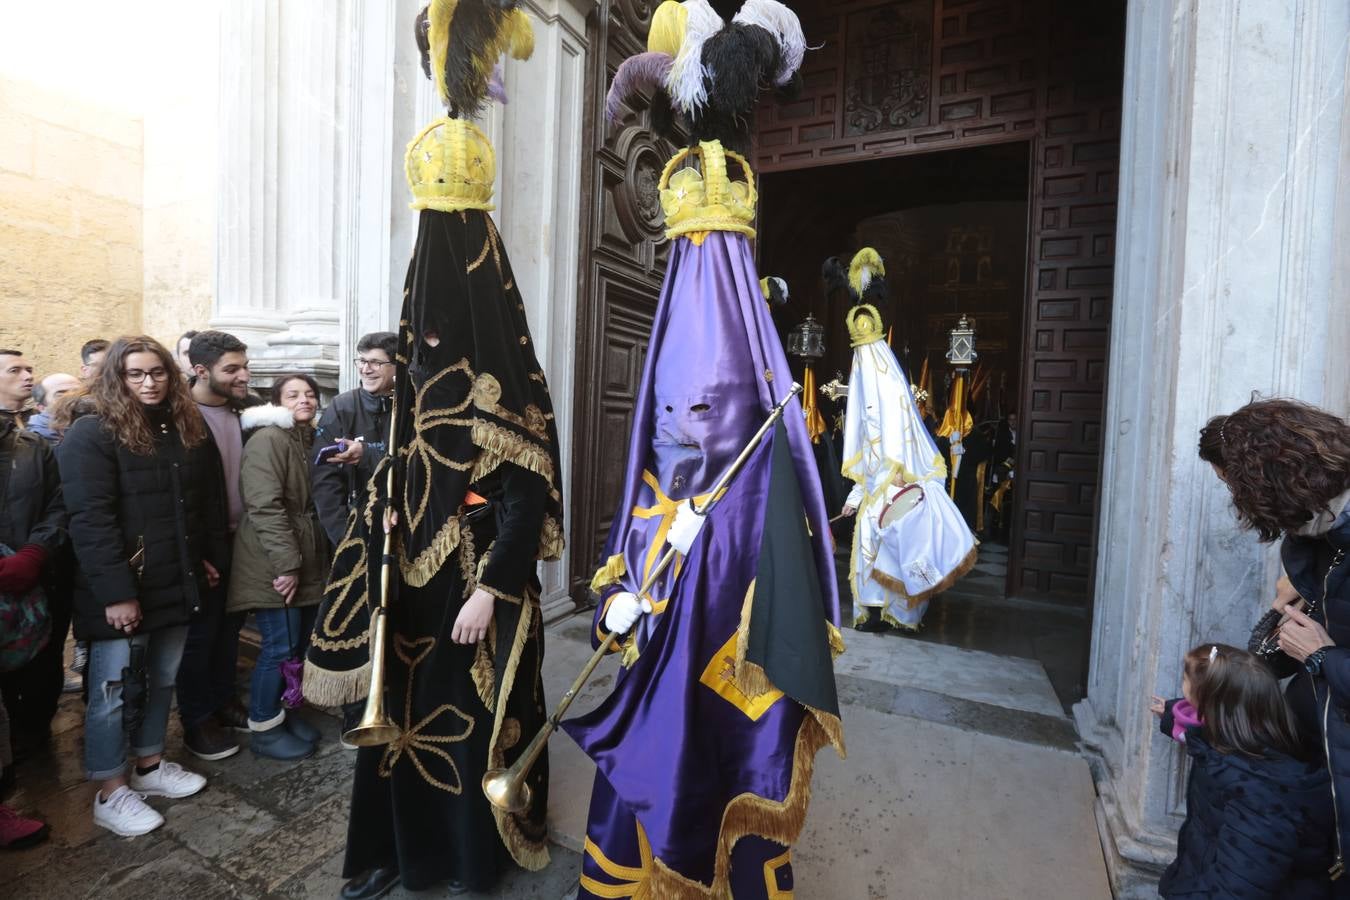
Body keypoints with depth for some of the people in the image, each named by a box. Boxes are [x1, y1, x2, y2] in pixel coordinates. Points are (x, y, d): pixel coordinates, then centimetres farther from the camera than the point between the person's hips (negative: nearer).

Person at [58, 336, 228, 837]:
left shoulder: (189, 429, 7)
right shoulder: (92, 435, -12)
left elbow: (209, 501, 12)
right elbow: (90, 520, -18)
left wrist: (213, 557, 9)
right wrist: (116, 592, -21)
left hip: (177, 584, 6)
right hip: (122, 592, -6)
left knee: (162, 680, 17)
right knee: (113, 691, 7)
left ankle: (149, 765, 35)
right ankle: (110, 793, 23)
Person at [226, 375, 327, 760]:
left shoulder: (312, 440, 16)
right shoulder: (268, 439, -12)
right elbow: (264, 505, -20)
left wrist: (302, 562, 16)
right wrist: (286, 564, -22)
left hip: (308, 561, 8)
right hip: (275, 564, -8)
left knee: (299, 642, 13)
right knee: (281, 646, -1)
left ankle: (277, 711, 30)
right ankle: (262, 727, 17)